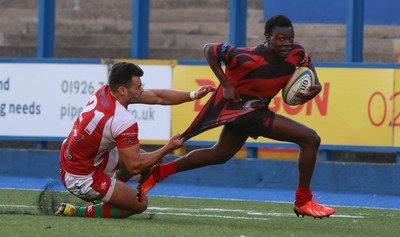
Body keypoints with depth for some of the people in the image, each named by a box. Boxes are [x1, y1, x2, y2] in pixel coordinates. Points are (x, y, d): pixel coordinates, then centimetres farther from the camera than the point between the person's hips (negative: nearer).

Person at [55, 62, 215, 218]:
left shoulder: (104, 92, -3)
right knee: (140, 204, 3)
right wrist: (168, 148, -16)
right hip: (83, 180, -9)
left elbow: (157, 97, 4)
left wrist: (193, 95, 0)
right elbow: (134, 166, -25)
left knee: (140, 154, 19)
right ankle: (76, 212, 0)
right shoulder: (124, 122, -29)